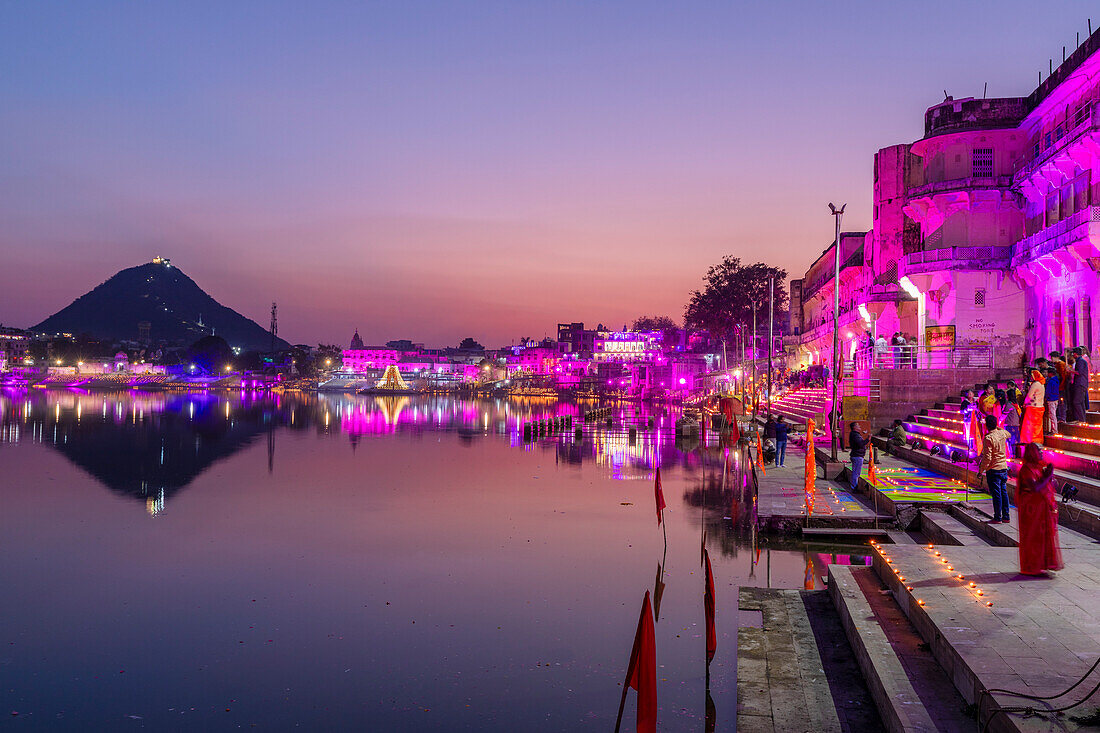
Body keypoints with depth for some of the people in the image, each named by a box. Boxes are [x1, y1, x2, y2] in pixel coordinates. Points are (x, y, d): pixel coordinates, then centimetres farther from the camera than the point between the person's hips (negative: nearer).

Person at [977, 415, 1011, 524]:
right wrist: (997, 427, 32)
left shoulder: (988, 438, -18)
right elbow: (1008, 434, 31)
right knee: (1004, 492, 13)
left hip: (993, 469, -7)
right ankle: (1006, 516, 18)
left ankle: (998, 518, 2)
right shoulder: (1002, 433, 3)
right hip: (1004, 468, 7)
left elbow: (987, 457, -20)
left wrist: (981, 469, -9)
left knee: (996, 494, -2)